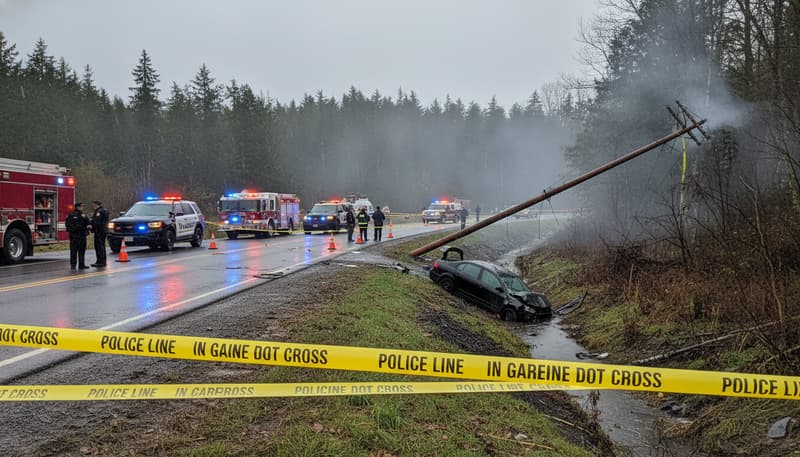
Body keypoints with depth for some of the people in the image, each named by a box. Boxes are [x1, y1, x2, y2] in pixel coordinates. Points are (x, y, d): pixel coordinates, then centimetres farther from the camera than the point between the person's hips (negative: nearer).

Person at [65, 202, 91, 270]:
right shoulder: (71, 215, -2)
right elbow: (68, 224, -7)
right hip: (74, 236, -6)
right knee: (73, 250, -5)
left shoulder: (83, 215, 16)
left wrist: (85, 218, -9)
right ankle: (73, 265, 0)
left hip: (82, 235, 6)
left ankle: (81, 264, 10)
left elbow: (88, 223, 7)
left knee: (82, 250, 6)